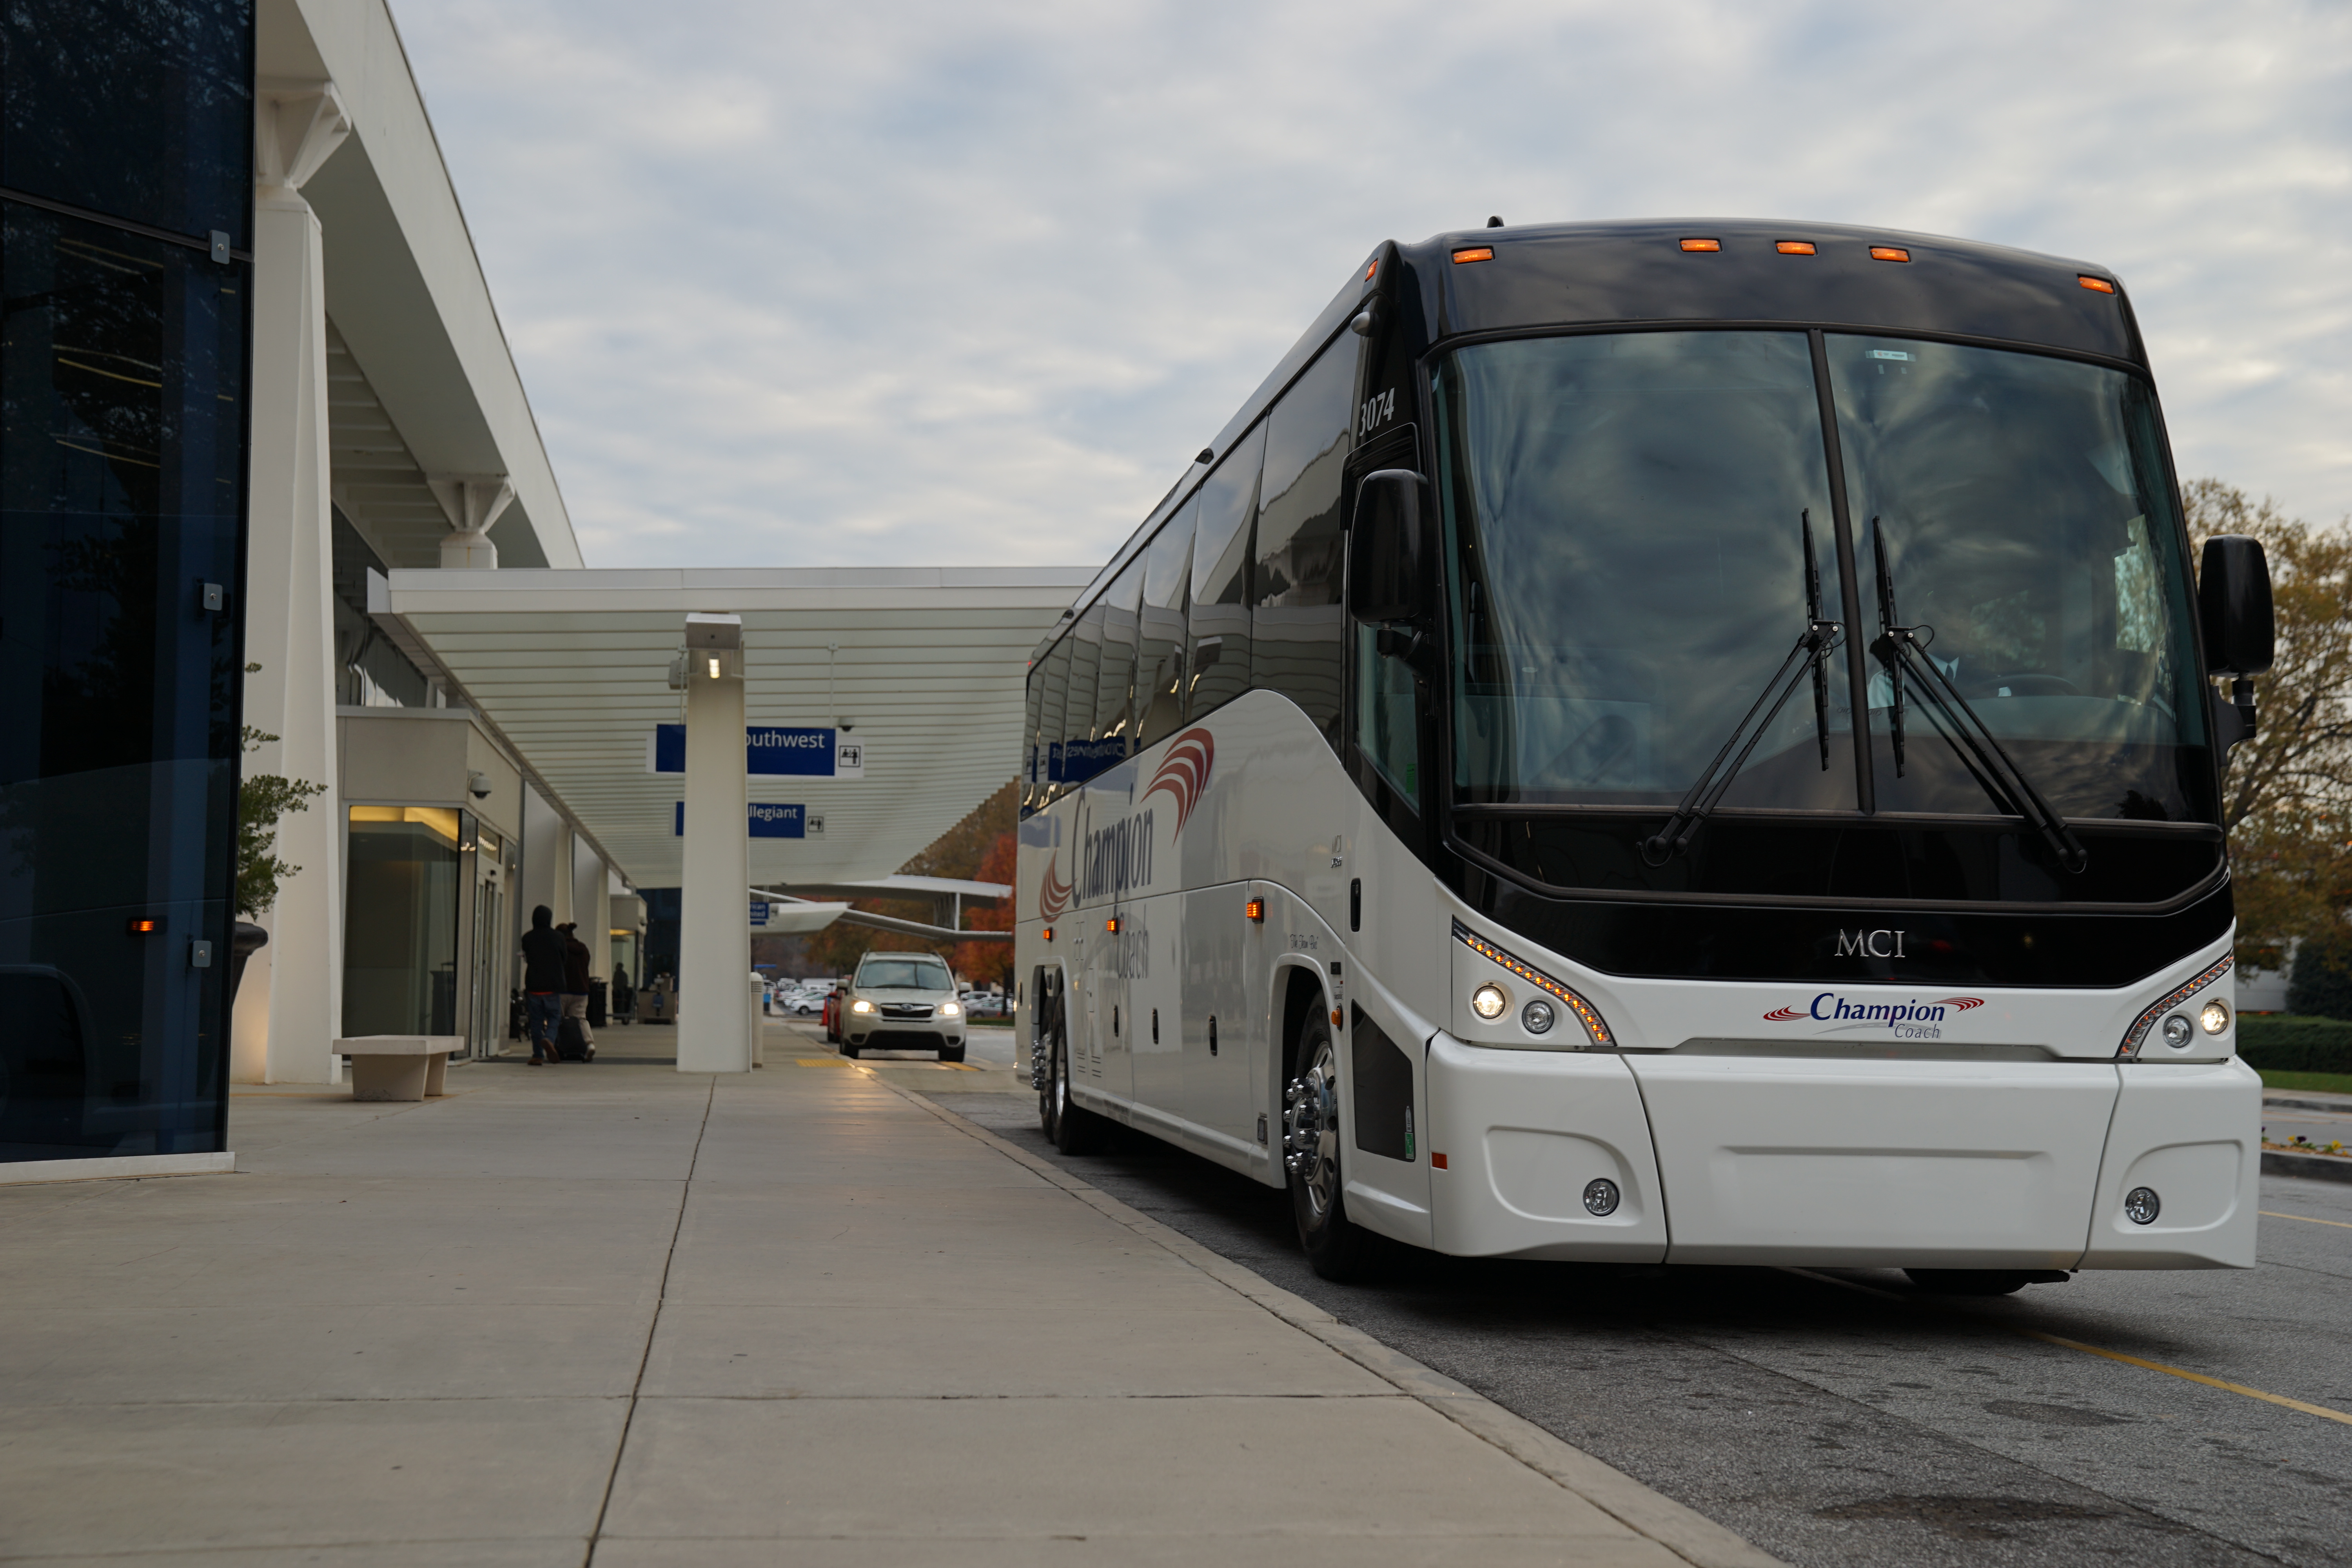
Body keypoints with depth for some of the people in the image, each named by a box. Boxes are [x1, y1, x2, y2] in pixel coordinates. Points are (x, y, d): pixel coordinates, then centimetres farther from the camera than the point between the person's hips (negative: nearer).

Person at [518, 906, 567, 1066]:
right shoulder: (558, 937, -1)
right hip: (553, 985, -1)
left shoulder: (527, 938, 1)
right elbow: (564, 961, 9)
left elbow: (526, 959, 13)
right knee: (553, 1017, 7)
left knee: (536, 1021, 6)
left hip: (533, 985, 1)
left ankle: (538, 1056, 5)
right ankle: (549, 1040, -23)